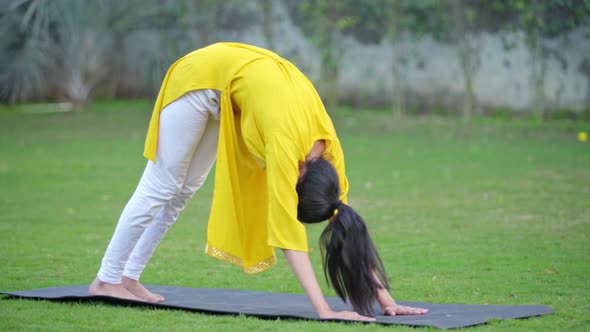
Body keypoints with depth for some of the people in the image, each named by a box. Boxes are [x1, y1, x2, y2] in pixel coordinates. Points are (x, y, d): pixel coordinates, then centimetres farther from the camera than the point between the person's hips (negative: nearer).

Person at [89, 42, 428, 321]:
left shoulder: (329, 149, -19)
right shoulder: (287, 145, -37)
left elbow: (348, 225, -13)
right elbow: (288, 234, -41)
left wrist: (385, 299, -17)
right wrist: (325, 311, -46)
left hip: (231, 82, 7)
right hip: (202, 76, -6)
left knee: (185, 189, 11)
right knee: (161, 188, -3)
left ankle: (129, 276, 20)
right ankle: (107, 280, 9)